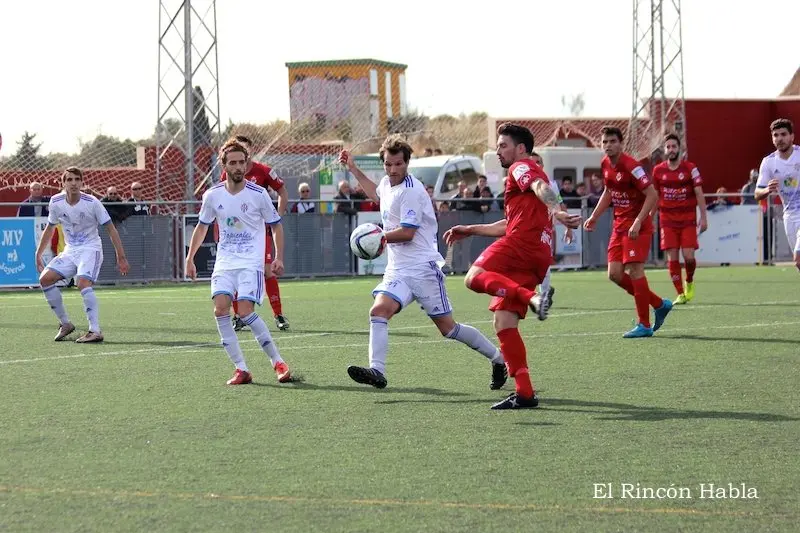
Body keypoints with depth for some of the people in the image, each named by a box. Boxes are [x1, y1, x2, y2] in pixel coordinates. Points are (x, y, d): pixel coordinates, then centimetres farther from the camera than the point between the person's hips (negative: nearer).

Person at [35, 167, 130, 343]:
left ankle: (95, 331, -33)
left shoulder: (92, 203, -15)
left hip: (91, 249, -6)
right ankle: (65, 324, 4)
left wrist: (121, 258, -11)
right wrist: (38, 254, 16)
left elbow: (110, 229, -8)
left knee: (83, 282, -30)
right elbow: (50, 229, 15)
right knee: (45, 278, -10)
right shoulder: (56, 202, -2)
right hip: (70, 251, 6)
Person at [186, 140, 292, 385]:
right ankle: (241, 369, -8)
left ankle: (277, 362, -3)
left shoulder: (258, 194, -5)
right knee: (220, 308, -15)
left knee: (245, 311, -19)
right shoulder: (212, 195, 2)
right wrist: (190, 259, 15)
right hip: (224, 263, 3)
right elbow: (202, 227, 17)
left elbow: (276, 226, 6)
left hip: (251, 263, -3)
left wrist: (279, 258, -2)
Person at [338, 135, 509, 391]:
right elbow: (377, 194, 38)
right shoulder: (387, 183, 12)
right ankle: (377, 371, -27)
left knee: (448, 327, 1)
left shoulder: (411, 191, -16)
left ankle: (498, 358, 18)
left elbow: (406, 233, -19)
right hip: (397, 269, 8)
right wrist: (353, 169, 36)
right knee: (379, 310, -19)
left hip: (423, 268, -8)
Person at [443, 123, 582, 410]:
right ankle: (525, 393, -2)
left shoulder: (521, 168, 8)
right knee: (504, 322, 5)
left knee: (475, 277, -28)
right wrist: (469, 230, 49)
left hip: (523, 241, -9)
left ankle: (530, 297, -45)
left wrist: (555, 211, -37)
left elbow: (542, 188, -16)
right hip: (540, 253, 9)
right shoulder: (535, 174, 37)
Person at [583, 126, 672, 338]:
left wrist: (638, 222, -26)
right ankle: (659, 304, 18)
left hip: (637, 227, -8)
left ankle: (644, 325, -5)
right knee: (615, 274, 2)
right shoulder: (605, 164, 7)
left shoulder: (631, 166, -18)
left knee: (634, 270, -14)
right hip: (619, 225, 8)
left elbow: (652, 195, -20)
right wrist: (594, 216, 18)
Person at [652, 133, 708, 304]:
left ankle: (689, 282, 20)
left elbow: (699, 194, -2)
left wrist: (703, 217, -7)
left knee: (688, 256, -10)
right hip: (668, 220, 2)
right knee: (672, 257, -5)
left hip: (688, 219, -2)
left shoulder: (690, 168, -2)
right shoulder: (658, 170, 5)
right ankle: (680, 294, 3)